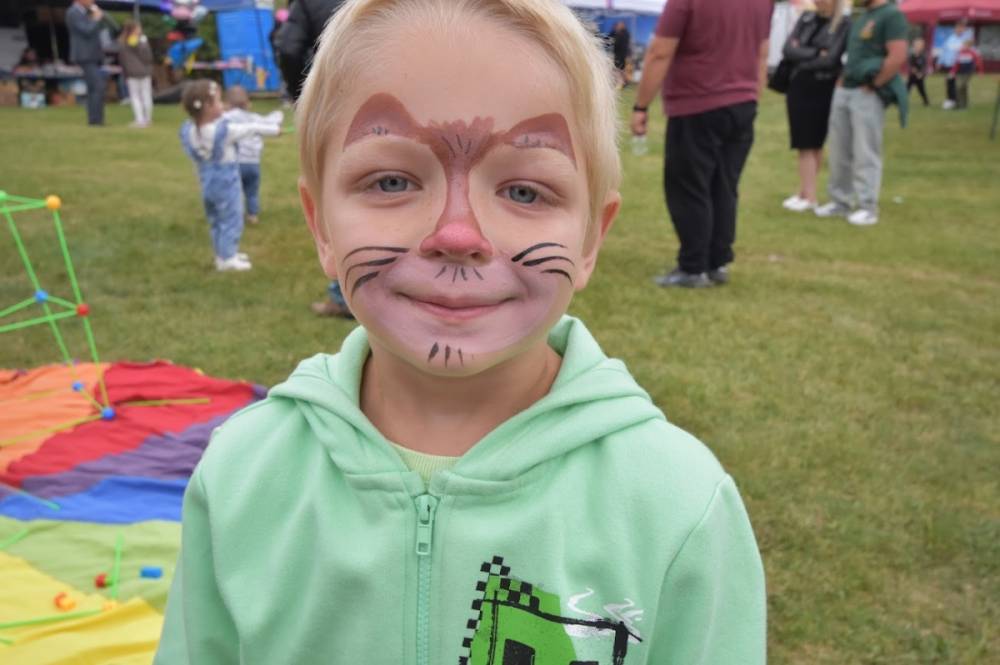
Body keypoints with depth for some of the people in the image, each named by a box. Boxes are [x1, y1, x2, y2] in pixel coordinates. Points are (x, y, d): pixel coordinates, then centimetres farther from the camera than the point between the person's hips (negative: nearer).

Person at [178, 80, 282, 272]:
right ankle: (227, 259, 13)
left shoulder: (187, 130, -8)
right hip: (227, 185, -7)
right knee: (231, 221, 7)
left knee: (216, 222, 20)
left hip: (208, 185, 7)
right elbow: (252, 128, -11)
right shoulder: (225, 130, -24)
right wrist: (274, 129, 2)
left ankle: (224, 254, 32)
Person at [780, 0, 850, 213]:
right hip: (798, 88, 4)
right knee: (804, 144, 6)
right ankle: (804, 193, 11)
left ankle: (809, 197, 2)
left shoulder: (844, 24, -5)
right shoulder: (806, 19, 9)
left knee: (814, 144, -1)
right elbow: (788, 50, -3)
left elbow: (830, 59, -16)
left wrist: (802, 56, -8)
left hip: (823, 91, -4)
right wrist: (815, 53, -14)